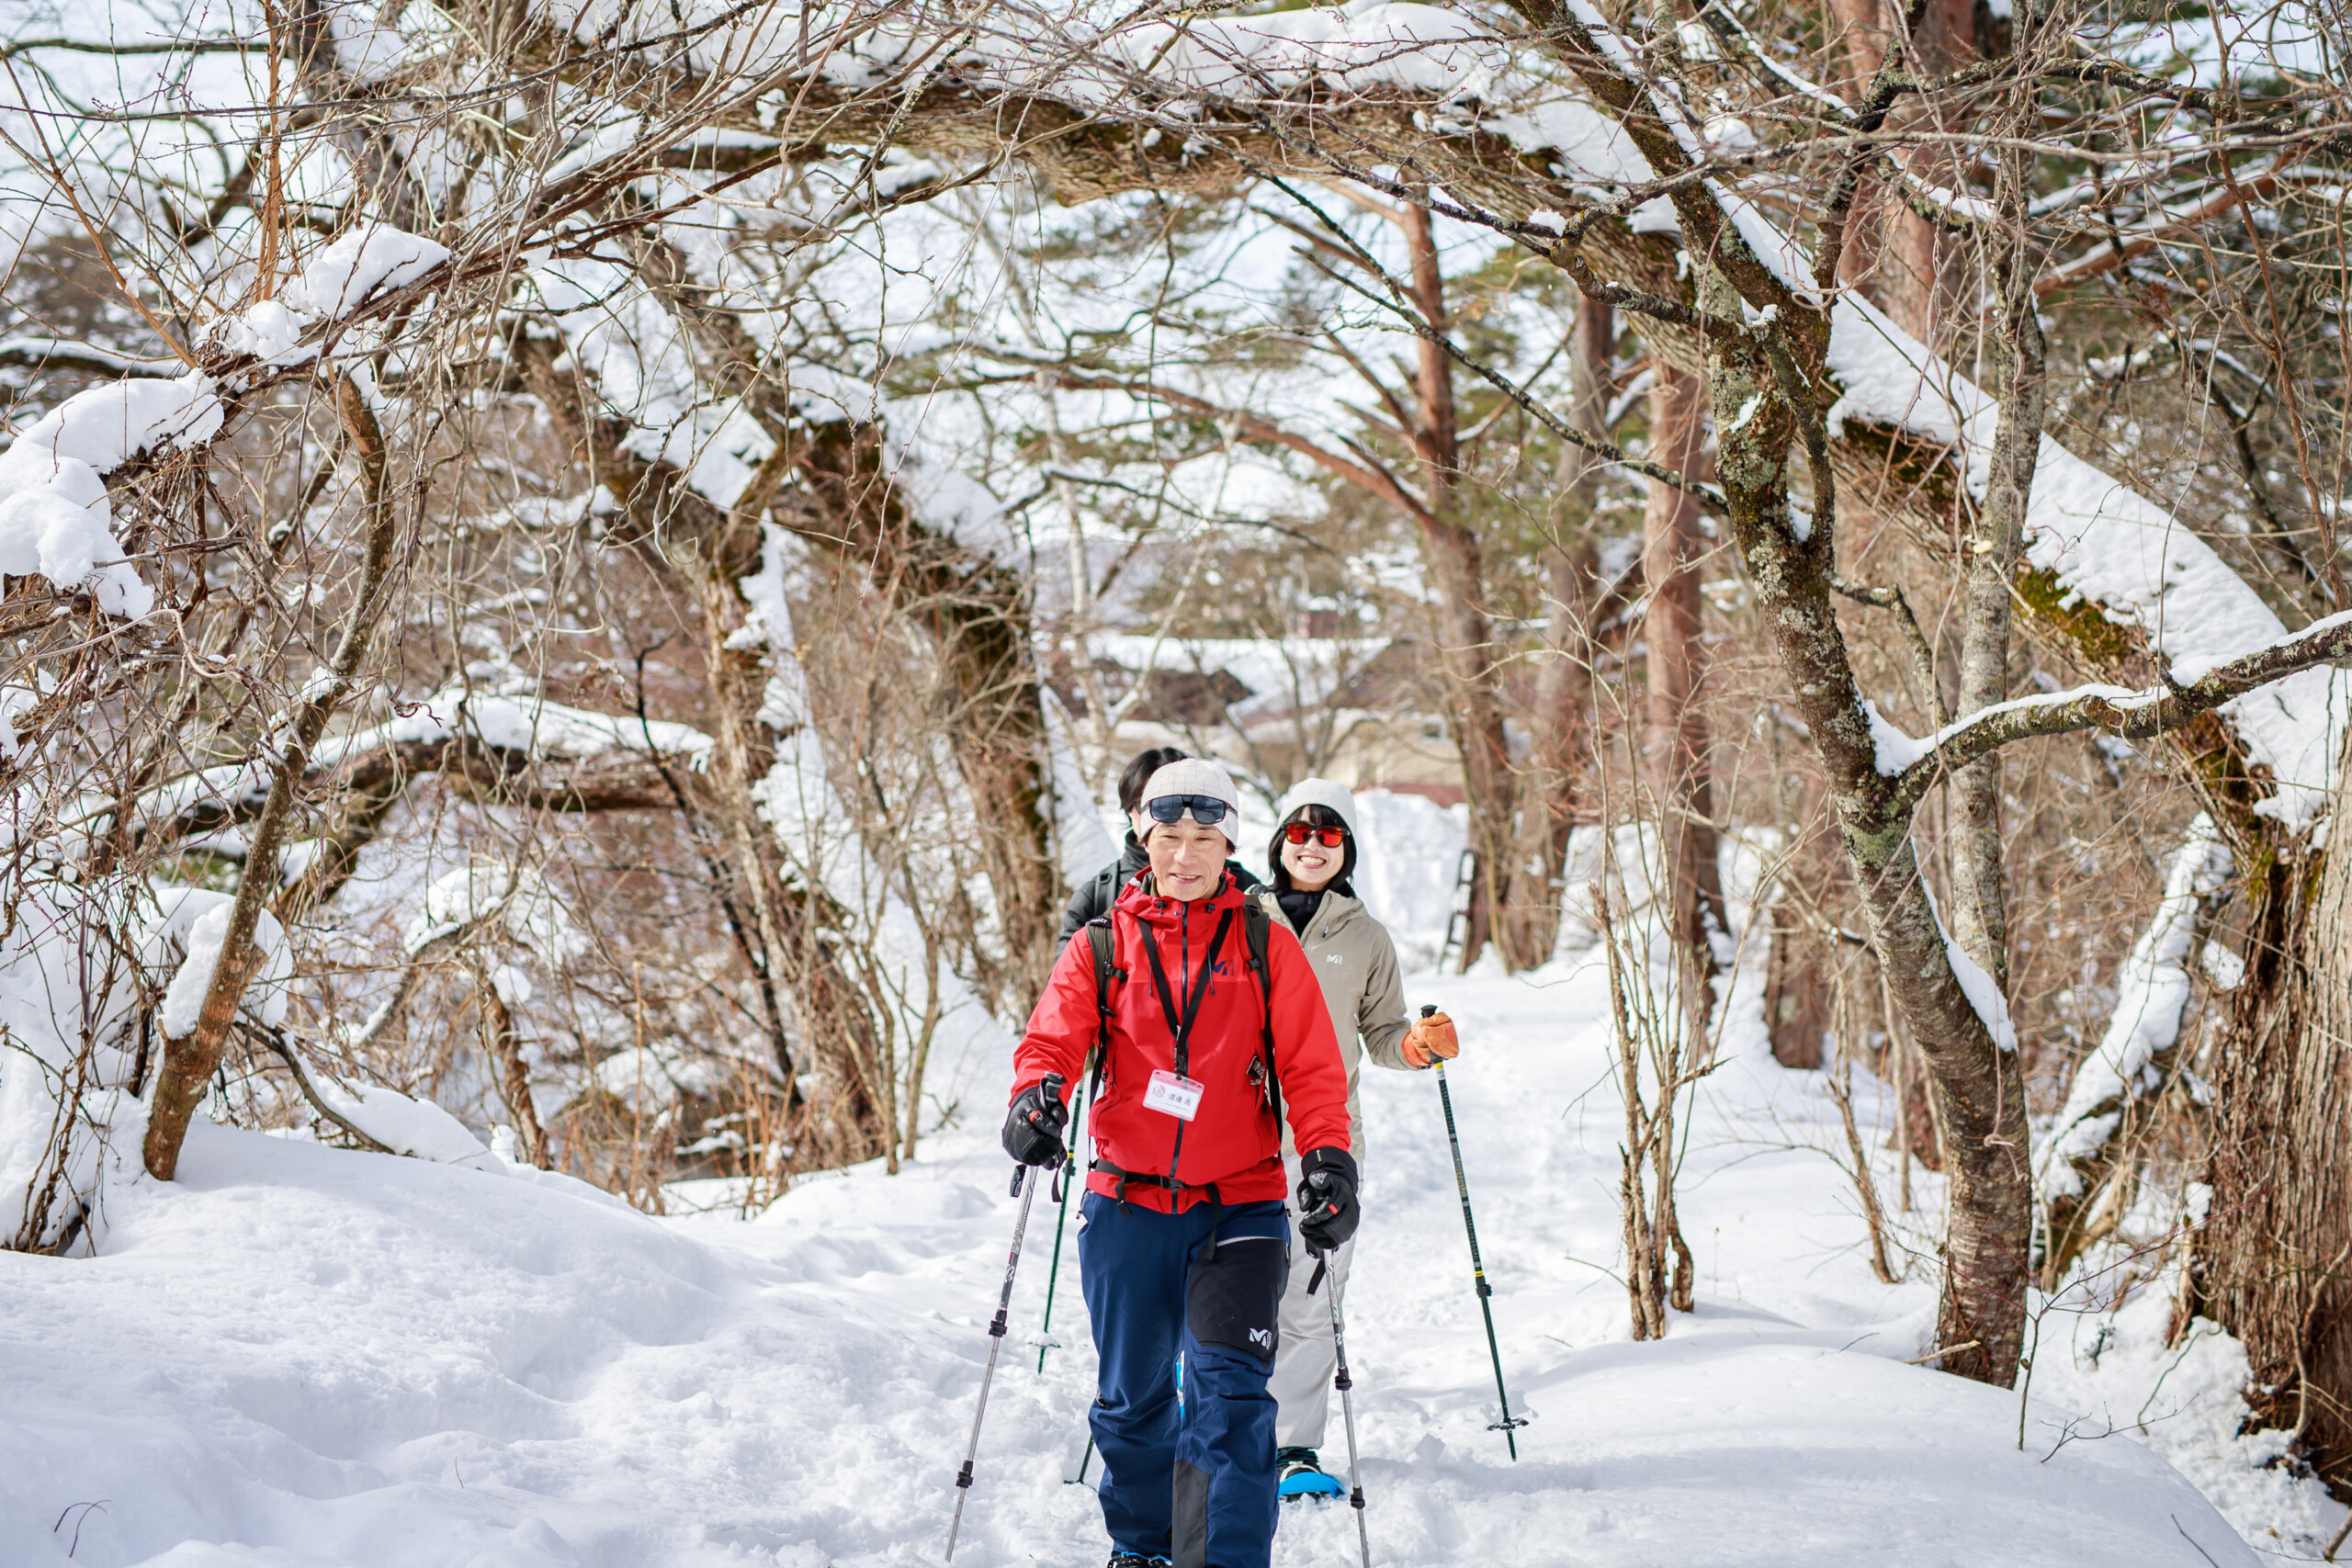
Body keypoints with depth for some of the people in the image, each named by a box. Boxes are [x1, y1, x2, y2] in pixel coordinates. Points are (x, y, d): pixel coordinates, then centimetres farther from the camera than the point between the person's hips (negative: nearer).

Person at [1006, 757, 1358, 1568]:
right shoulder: (1102, 944, 7)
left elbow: (1310, 1066, 2)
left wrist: (1328, 1155, -13)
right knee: (1131, 1394, 14)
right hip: (1127, 1202, 2)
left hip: (1239, 1204, -2)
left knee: (1229, 1394, -14)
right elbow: (1054, 1036, -2)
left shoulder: (1266, 945, 5)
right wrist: (1035, 1096, -24)